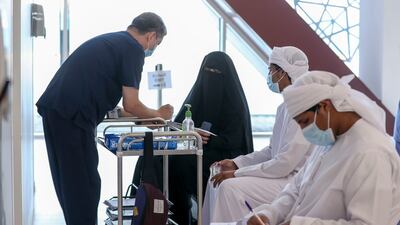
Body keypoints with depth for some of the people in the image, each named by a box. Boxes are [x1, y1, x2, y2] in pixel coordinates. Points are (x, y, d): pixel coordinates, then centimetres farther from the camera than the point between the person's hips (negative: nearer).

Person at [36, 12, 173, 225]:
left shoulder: (110, 40, 23)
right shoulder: (133, 50, -4)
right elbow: (130, 105, -6)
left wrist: (146, 118, 31)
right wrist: (158, 114, 13)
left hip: (54, 109, 9)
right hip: (71, 116, -9)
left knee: (69, 182, 16)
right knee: (84, 184, -1)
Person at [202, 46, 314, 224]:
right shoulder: (285, 107, 12)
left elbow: (285, 163, -23)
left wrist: (238, 173, -18)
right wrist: (236, 163, 7)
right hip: (283, 175, 10)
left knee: (231, 187, -23)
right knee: (218, 181, 6)